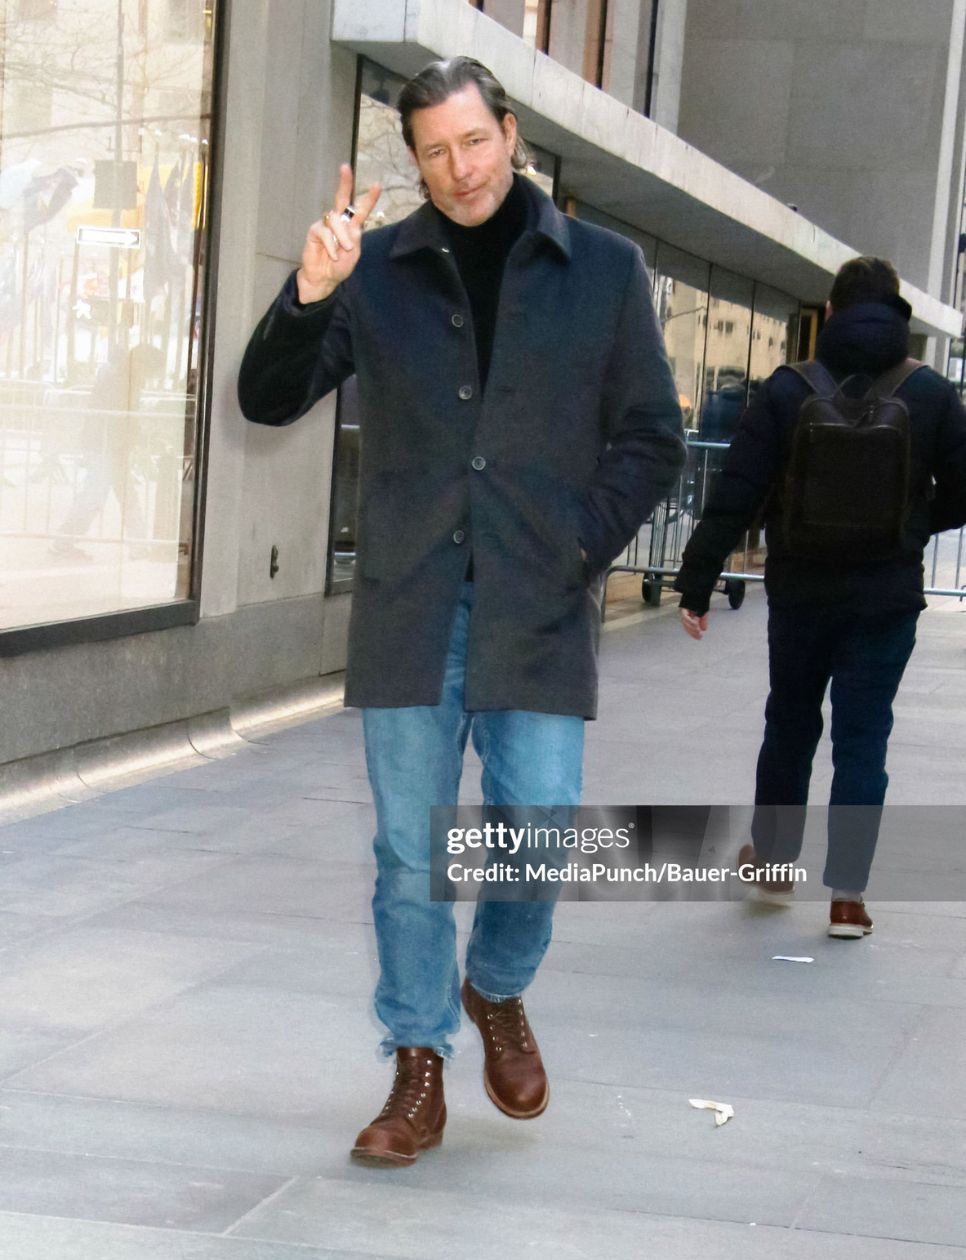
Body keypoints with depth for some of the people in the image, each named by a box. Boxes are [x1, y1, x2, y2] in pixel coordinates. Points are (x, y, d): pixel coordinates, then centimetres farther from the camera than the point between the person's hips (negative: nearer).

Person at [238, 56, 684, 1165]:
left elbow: (651, 439, 8)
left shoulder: (602, 269, 5)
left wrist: (583, 545, -5)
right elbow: (268, 401, 2)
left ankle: (497, 992, 30)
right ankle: (418, 1066, 18)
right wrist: (309, 295, -15)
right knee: (410, 851, 5)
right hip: (409, 606, 1)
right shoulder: (380, 269, 6)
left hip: (539, 612, 0)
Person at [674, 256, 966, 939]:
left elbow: (736, 494, -9)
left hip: (800, 592, 1)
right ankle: (847, 895, 1)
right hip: (887, 597, 0)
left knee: (789, 725, 18)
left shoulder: (789, 389, -7)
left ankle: (774, 860, 32)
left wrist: (697, 581, -5)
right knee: (863, 738, 4)